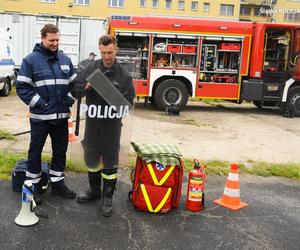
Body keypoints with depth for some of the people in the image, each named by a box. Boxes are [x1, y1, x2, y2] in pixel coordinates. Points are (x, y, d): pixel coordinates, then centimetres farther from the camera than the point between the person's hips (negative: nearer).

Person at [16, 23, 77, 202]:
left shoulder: (65, 59, 8)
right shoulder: (31, 60, -6)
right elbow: (22, 87, -9)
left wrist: (69, 100, 1)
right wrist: (39, 104, -13)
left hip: (62, 116, 5)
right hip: (40, 117, -4)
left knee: (60, 151, 14)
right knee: (35, 152, 7)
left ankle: (58, 183, 29)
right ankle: (32, 186, 22)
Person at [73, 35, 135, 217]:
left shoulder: (123, 75, -6)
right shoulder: (91, 68, 1)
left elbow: (129, 100, -7)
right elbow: (76, 87, 3)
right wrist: (86, 87, -17)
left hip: (112, 123, -3)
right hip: (92, 120, 4)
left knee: (110, 161, 5)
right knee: (91, 157, 16)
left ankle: (108, 197, 19)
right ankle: (95, 190, 36)